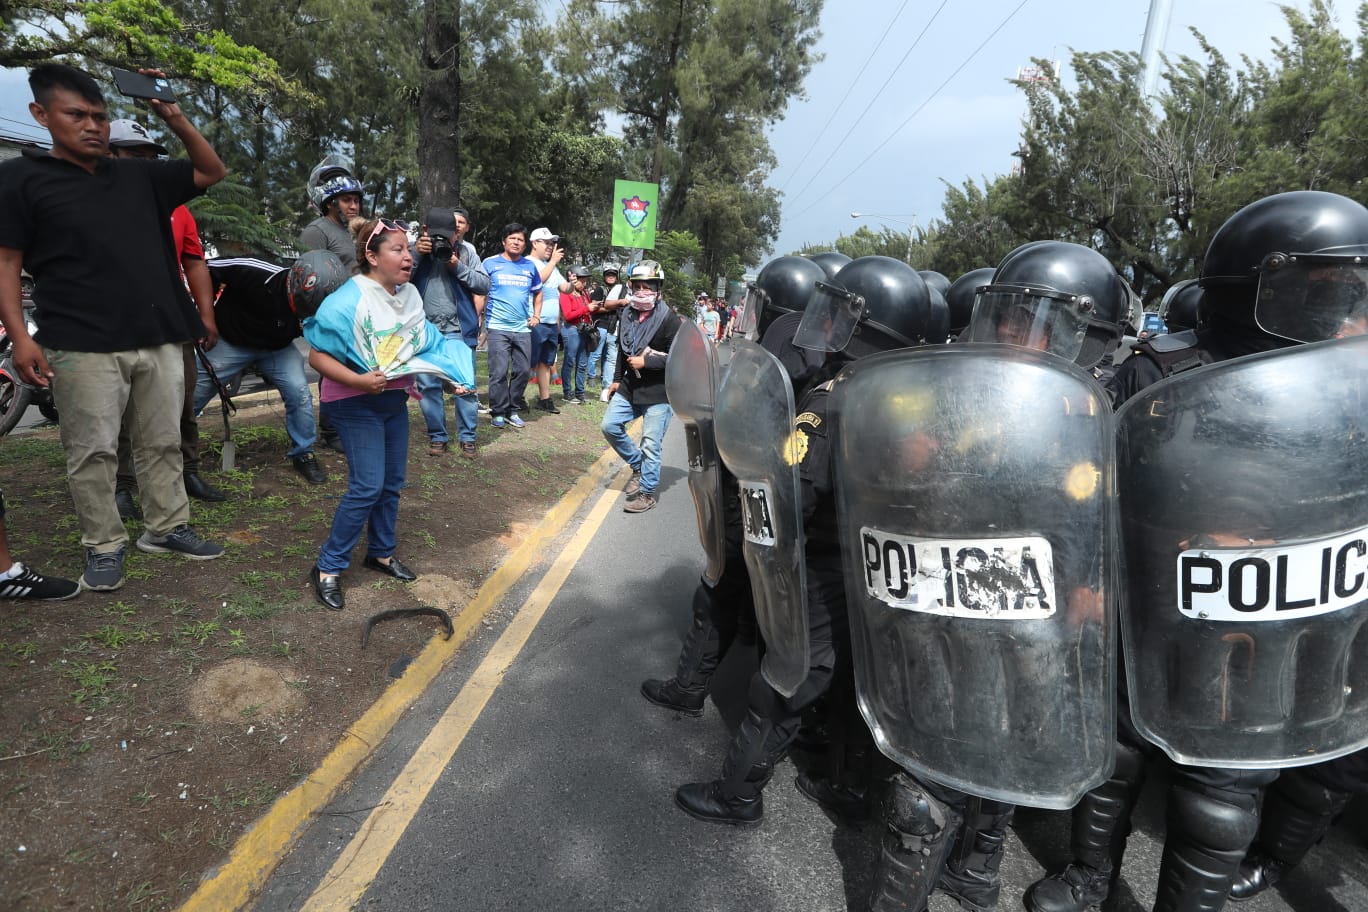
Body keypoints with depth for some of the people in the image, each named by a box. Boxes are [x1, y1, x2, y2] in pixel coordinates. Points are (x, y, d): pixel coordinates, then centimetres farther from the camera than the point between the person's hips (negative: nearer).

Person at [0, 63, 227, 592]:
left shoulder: (139, 176, 14)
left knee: (163, 443, 11)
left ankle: (167, 528, 23)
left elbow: (211, 172, 20)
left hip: (159, 340, 4)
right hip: (83, 347, -4)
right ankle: (104, 547, 14)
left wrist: (173, 117, 5)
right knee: (93, 452, 1)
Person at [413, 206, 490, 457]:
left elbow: (485, 285, -3)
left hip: (458, 329, -1)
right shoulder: (418, 247, 4)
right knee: (428, 385, 5)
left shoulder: (467, 250, 3)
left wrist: (458, 267, -14)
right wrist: (415, 254, -15)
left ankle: (467, 437, 12)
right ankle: (437, 436, 16)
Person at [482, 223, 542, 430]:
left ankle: (512, 411, 18)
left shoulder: (530, 266, 11)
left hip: (523, 329, 4)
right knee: (499, 372, -6)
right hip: (497, 328, -4)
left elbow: (538, 293, 23)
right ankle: (498, 412, 5)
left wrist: (536, 315, 9)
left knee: (522, 372, 6)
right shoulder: (490, 263, 2)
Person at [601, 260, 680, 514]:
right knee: (609, 426, 5)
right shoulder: (628, 315, 7)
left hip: (658, 391, -7)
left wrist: (645, 362, -18)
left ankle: (647, 492, 10)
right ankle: (638, 465, 24)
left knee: (651, 444, -3)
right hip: (630, 387, 7)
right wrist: (617, 379, 19)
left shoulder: (669, 319, -13)